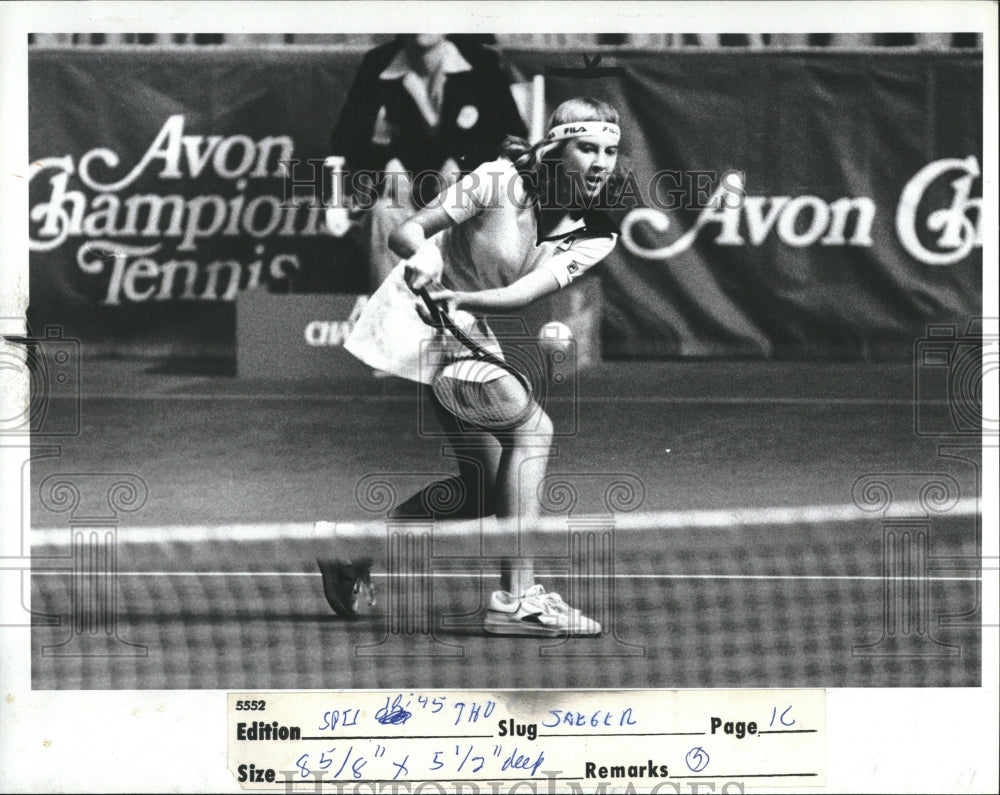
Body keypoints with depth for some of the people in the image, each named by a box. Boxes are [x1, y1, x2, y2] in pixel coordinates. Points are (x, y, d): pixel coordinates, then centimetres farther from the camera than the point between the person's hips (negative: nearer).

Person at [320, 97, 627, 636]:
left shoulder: (594, 238, -6)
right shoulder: (500, 182, -20)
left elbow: (524, 292, -22)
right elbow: (404, 233, -20)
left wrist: (459, 298, -40)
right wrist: (422, 254, -43)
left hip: (467, 327, 8)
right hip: (419, 314, -8)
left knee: (482, 489, 8)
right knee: (531, 428, -21)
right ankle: (516, 599, -23)